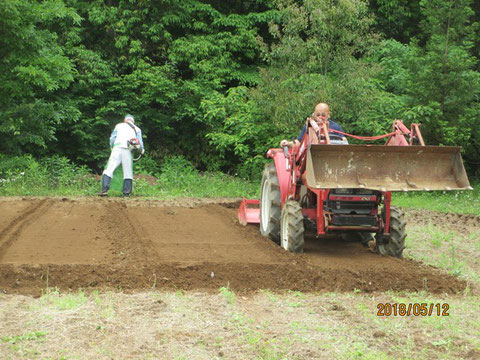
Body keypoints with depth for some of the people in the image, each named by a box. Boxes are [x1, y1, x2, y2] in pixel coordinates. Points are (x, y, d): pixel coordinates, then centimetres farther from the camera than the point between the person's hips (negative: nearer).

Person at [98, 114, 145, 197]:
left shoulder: (119, 125, 21)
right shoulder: (137, 129, 20)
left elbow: (112, 138, 19)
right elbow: (140, 142, 12)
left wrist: (112, 147, 33)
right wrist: (142, 150, 28)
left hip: (117, 149, 0)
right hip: (127, 151, 0)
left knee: (109, 169, -3)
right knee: (128, 172, 5)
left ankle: (104, 190, -15)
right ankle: (126, 193, -2)